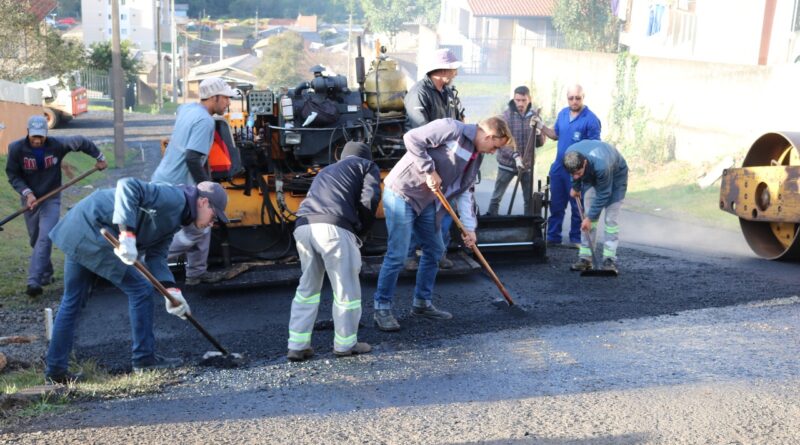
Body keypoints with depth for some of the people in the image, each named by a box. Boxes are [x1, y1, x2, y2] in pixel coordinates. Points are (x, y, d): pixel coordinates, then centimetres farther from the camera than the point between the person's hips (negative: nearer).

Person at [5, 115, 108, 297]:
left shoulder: (57, 145, -16)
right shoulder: (16, 148, -14)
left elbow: (81, 142, 0)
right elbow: (12, 175, -6)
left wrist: (99, 157, 9)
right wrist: (27, 193, -20)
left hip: (51, 199, -2)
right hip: (30, 199, 2)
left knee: (45, 239, -16)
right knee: (36, 240, 12)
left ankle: (34, 281, -19)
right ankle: (46, 274, 31)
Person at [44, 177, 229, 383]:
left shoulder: (174, 220, 16)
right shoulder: (174, 197, -14)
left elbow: (155, 255, 9)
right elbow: (128, 186, -26)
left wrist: (170, 289, -6)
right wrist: (127, 233, -34)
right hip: (92, 229, -11)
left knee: (71, 301, 14)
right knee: (140, 289, -4)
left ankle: (56, 369, 23)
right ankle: (144, 359, 6)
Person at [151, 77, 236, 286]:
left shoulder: (188, 108, 8)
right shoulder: (205, 121, -20)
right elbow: (193, 158, -28)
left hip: (163, 179, 10)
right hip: (176, 187, -10)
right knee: (196, 232, 1)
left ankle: (196, 272, 26)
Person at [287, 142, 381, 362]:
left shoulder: (326, 171, 38)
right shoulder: (367, 166, 21)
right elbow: (369, 200, 2)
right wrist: (360, 231, 14)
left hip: (304, 225, 6)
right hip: (334, 227, -6)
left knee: (308, 286, 19)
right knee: (347, 287, 9)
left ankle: (297, 345, 19)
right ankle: (345, 344, 21)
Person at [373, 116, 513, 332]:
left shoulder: (476, 156, 11)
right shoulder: (451, 129, -17)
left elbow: (466, 191, 12)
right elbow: (412, 138, -23)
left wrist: (469, 227, 5)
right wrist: (429, 171, -21)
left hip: (427, 201, 9)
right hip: (402, 193, -9)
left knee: (434, 250, 13)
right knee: (397, 254, -8)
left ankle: (422, 303, 27)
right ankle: (382, 308, 5)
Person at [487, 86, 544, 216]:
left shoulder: (534, 115, 0)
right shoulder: (506, 115, -11)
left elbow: (540, 143, 2)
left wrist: (538, 134, -21)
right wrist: (515, 155, -28)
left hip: (527, 165, 3)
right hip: (507, 164, -3)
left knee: (529, 199, 10)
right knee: (496, 197, 3)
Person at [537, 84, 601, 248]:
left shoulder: (591, 120, -14)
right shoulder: (562, 114, 6)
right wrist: (541, 126, 3)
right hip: (558, 167, 6)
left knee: (577, 207, 8)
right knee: (556, 205, 13)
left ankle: (576, 239, 20)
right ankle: (553, 237, 23)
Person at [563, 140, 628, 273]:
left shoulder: (601, 166, -45)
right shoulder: (570, 155, -30)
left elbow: (603, 195, -31)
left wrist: (590, 217, -25)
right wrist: (575, 186, 8)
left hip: (615, 175, -5)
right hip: (591, 175, 5)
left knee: (611, 219, -12)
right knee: (588, 214, -2)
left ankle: (609, 259, -10)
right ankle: (585, 257, -1)